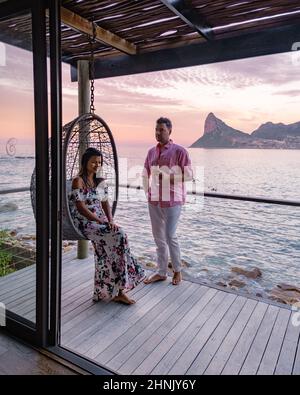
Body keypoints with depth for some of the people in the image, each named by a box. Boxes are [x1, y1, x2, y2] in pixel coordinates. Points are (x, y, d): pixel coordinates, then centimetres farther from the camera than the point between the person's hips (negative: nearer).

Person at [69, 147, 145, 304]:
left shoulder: (100, 182, 15)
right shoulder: (78, 181, -6)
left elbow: (105, 203, 11)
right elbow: (81, 207, -13)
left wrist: (110, 221, -7)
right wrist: (100, 221, -18)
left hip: (101, 220, 6)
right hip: (84, 222, -6)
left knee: (119, 236, -23)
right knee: (118, 236, -26)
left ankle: (115, 290, -14)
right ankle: (117, 290, -14)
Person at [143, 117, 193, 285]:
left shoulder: (179, 151, -6)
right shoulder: (152, 152, 11)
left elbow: (189, 175, -9)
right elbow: (146, 175, 19)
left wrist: (167, 177, -16)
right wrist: (148, 193, 10)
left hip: (172, 201, -6)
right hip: (154, 201, 6)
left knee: (170, 236, -2)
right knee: (159, 237, 11)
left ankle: (177, 270, 21)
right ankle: (161, 272, 25)